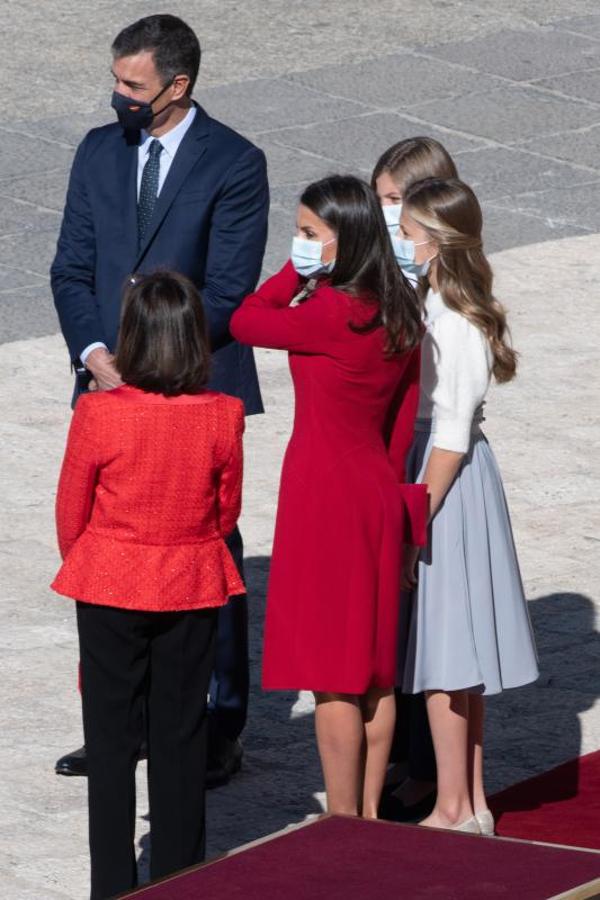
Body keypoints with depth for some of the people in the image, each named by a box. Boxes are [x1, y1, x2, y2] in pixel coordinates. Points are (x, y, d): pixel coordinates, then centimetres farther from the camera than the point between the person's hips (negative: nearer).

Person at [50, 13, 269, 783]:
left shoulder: (234, 165, -7)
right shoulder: (98, 153, 8)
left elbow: (227, 292, -11)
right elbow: (71, 270, 7)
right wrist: (92, 353, -10)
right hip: (112, 391, 5)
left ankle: (220, 728, 12)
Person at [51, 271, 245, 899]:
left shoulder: (99, 413, -18)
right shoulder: (222, 417, -12)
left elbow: (70, 512, -6)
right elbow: (227, 511, 1)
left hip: (110, 589, -2)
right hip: (192, 589, 2)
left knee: (111, 737, 9)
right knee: (181, 737, 12)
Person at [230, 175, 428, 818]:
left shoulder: (333, 314, -21)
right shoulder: (399, 314, 4)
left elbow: (245, 322, -8)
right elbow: (403, 418, 10)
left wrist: (298, 270, 0)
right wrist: (385, 485, 18)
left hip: (325, 496, -8)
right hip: (378, 495, 8)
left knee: (332, 674, -1)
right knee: (375, 667, 13)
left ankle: (343, 825, 5)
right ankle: (369, 815, 21)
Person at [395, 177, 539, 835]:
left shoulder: (451, 324, -18)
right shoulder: (429, 310, 10)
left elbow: (451, 436, -19)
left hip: (446, 485, -9)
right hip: (449, 481, 9)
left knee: (442, 655, -2)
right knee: (458, 658, 13)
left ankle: (454, 810, 5)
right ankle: (473, 802, 20)